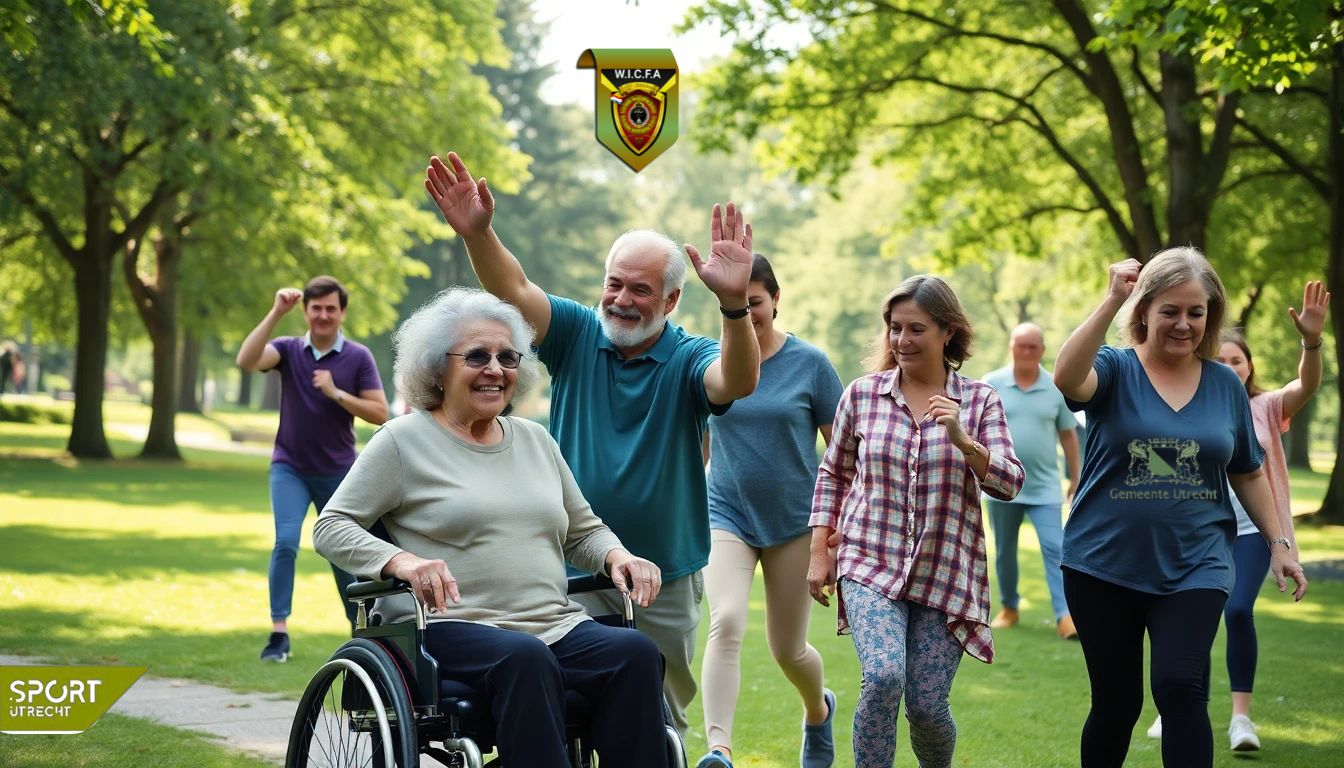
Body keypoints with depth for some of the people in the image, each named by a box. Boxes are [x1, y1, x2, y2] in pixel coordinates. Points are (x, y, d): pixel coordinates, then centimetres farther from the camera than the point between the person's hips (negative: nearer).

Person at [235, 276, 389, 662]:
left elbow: (380, 413, -8)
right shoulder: (288, 349, -4)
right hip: (289, 468, 0)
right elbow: (247, 360, -23)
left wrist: (336, 393, -20)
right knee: (286, 542, -17)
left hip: (338, 472, 0)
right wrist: (275, 313, -27)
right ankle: (279, 633, -14)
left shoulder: (358, 357, -6)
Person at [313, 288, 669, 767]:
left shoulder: (536, 440, 21)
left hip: (556, 625, 5)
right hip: (452, 630, -5)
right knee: (526, 658, -39)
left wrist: (616, 556, 3)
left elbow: (583, 531, 28)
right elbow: (330, 529, 1)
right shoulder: (403, 440, 6)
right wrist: (400, 560, -18)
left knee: (635, 651, -27)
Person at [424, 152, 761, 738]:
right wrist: (477, 233, -37)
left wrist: (734, 304, -49)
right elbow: (512, 290, -16)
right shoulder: (578, 336, -2)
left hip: (666, 580, 0)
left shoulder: (688, 359, -8)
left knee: (662, 719, 14)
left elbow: (738, 382, -30)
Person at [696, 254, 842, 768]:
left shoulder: (809, 363, -5)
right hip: (727, 517, 1)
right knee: (726, 623, -23)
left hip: (795, 522, -1)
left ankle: (818, 709, 43)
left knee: (787, 650, 10)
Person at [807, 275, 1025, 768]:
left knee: (927, 706, 1)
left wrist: (961, 439, -23)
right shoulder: (862, 395, 2)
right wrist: (819, 554, 9)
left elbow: (1009, 483, -7)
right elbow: (833, 474, 14)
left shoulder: (979, 400, 1)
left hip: (946, 574, 0)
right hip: (870, 566, 0)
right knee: (883, 679, -24)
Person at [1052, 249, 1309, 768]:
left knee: (1180, 686, -17)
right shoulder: (1115, 370, -5)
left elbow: (1247, 474, 14)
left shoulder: (1225, 385, 5)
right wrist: (1111, 301, -33)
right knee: (1116, 702, 8)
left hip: (1194, 566, 1)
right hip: (1106, 565, -1)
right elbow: (1066, 377, -29)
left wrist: (1278, 543, 9)